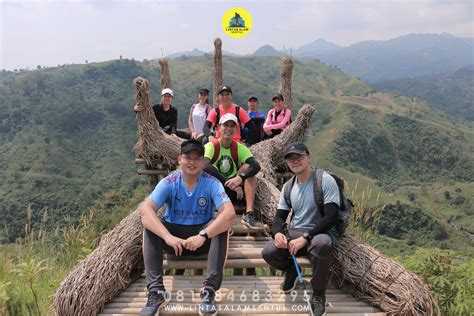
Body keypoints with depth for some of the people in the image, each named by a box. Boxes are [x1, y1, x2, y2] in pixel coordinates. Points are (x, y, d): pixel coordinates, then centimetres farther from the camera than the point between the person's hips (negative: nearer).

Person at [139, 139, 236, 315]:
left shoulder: (211, 183, -13)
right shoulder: (169, 183, -12)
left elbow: (229, 214, -28)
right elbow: (145, 209, -27)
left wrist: (202, 236, -39)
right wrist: (167, 237, -41)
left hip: (203, 236, 0)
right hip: (174, 233, 1)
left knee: (221, 226, -30)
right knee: (150, 227, -26)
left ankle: (210, 289, -33)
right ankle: (156, 290, -29)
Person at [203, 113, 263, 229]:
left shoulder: (239, 148, 0)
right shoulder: (211, 146, -8)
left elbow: (256, 166, -18)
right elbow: (205, 166, -30)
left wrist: (241, 177, -37)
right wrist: (230, 183, -35)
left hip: (233, 192, 3)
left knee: (248, 168, -15)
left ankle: (249, 214, -24)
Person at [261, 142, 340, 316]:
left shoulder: (325, 180, -11)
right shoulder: (288, 186, 9)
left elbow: (331, 218, -18)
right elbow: (279, 217, 9)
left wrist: (305, 238, -27)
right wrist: (278, 233, -16)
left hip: (321, 232, -4)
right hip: (295, 232, 5)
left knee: (320, 244, -42)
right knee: (268, 252, -24)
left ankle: (318, 294, -14)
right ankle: (291, 269, 15)